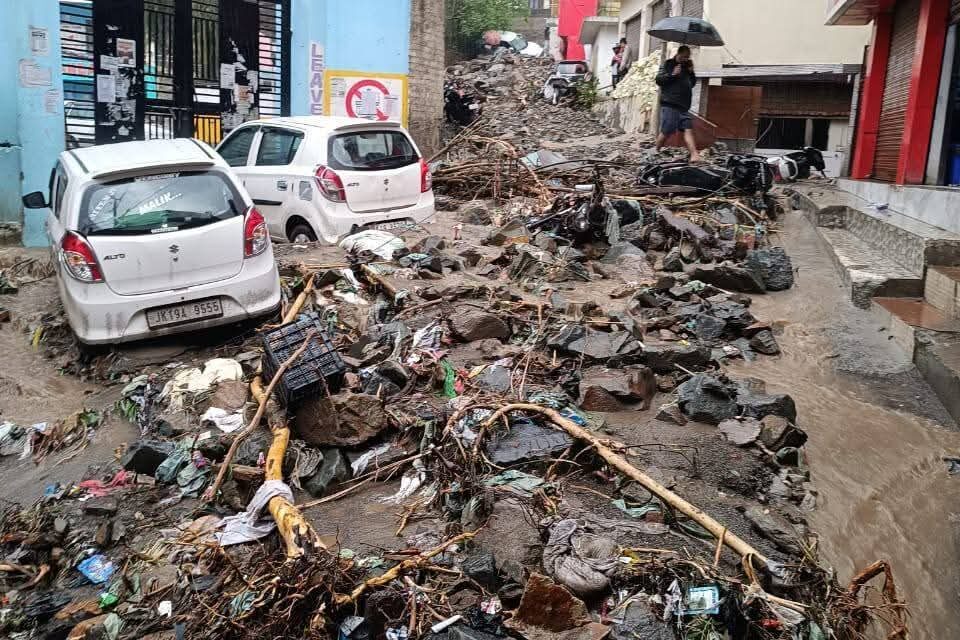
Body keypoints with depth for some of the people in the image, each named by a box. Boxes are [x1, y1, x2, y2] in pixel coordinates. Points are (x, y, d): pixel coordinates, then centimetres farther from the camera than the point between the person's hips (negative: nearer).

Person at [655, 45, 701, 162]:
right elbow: (658, 79, -4)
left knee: (688, 130, -6)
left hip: (684, 106, 6)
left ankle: (694, 155, -15)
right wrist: (672, 74, -15)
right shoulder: (667, 64, 3)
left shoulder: (686, 67, 21)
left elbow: (692, 84, 24)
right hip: (669, 105, -6)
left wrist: (691, 72, 8)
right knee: (666, 132, -6)